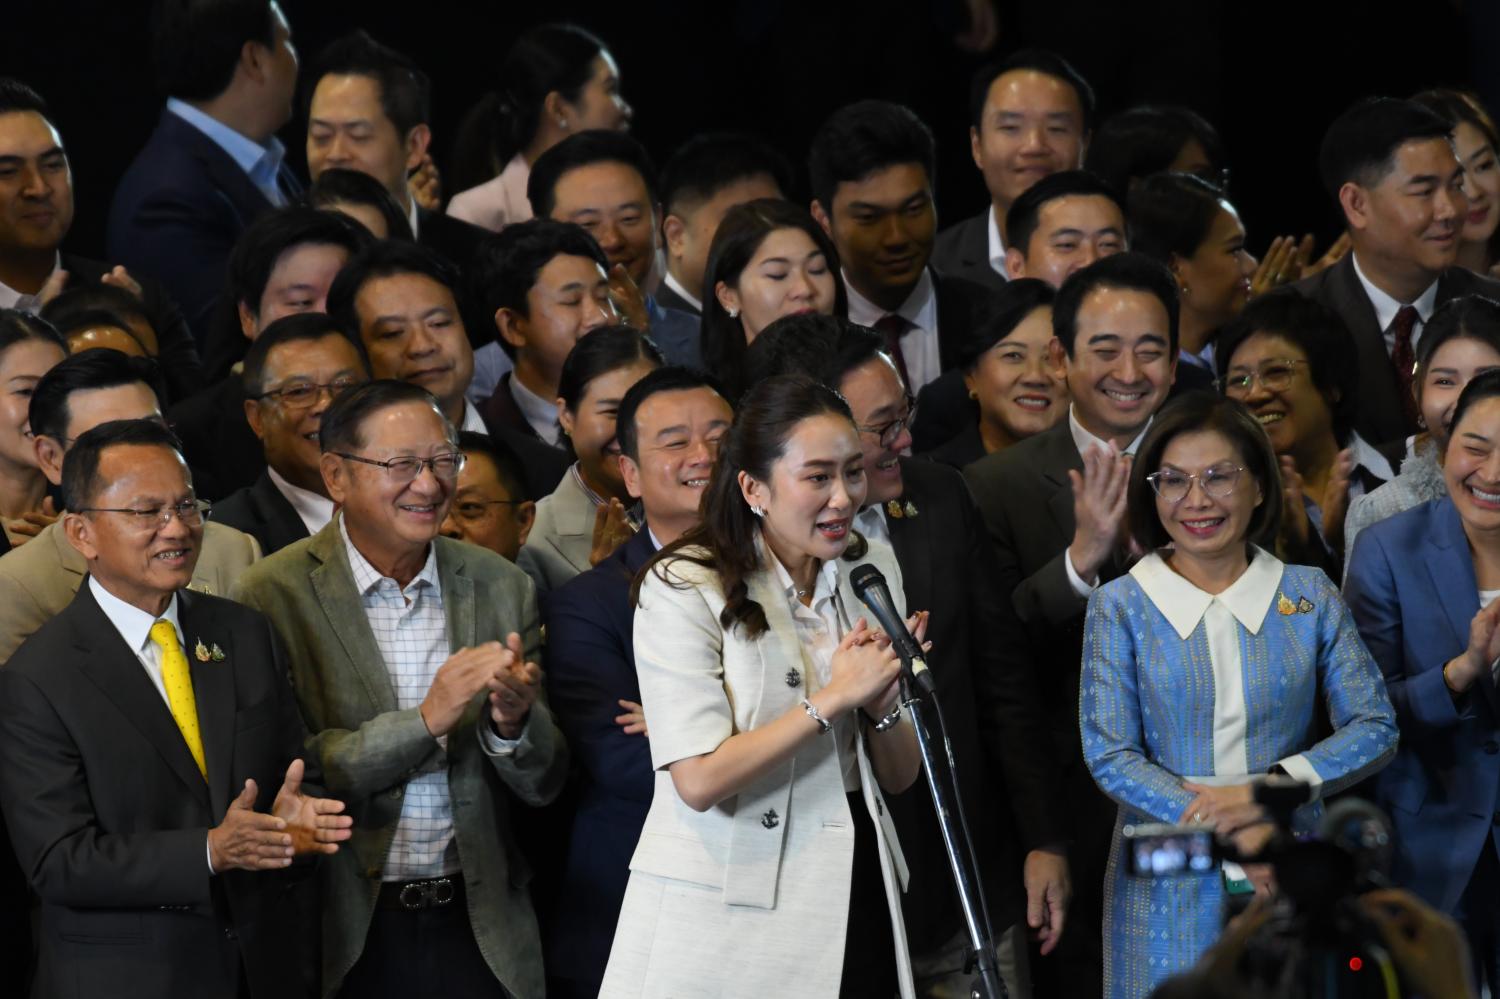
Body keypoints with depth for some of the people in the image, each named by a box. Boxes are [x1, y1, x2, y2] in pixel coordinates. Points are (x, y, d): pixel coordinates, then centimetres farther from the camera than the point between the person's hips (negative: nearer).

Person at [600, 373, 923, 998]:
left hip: (854, 900, 5)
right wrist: (834, 698, -18)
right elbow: (699, 781, -19)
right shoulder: (681, 589, -10)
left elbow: (899, 776, 11)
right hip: (724, 916, -5)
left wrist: (881, 701, -10)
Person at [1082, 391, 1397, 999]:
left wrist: (1272, 786, -16)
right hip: (1168, 890, -1)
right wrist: (1225, 829, -18)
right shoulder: (1119, 607, 0)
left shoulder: (1309, 596, 4)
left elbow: (1374, 729, 0)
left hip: (1287, 873, 1)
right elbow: (1109, 757, -6)